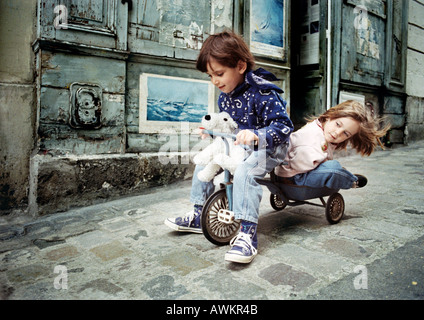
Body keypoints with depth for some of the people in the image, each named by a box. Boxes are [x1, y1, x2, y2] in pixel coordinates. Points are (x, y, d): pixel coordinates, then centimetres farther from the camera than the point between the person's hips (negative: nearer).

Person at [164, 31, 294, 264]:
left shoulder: (261, 93, -20)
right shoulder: (224, 96, 5)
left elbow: (283, 126, -26)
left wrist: (256, 135, -43)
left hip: (267, 148, -8)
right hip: (236, 147, 9)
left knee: (244, 172, -37)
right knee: (204, 162, 2)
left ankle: (247, 234, -32)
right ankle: (199, 217, 13)